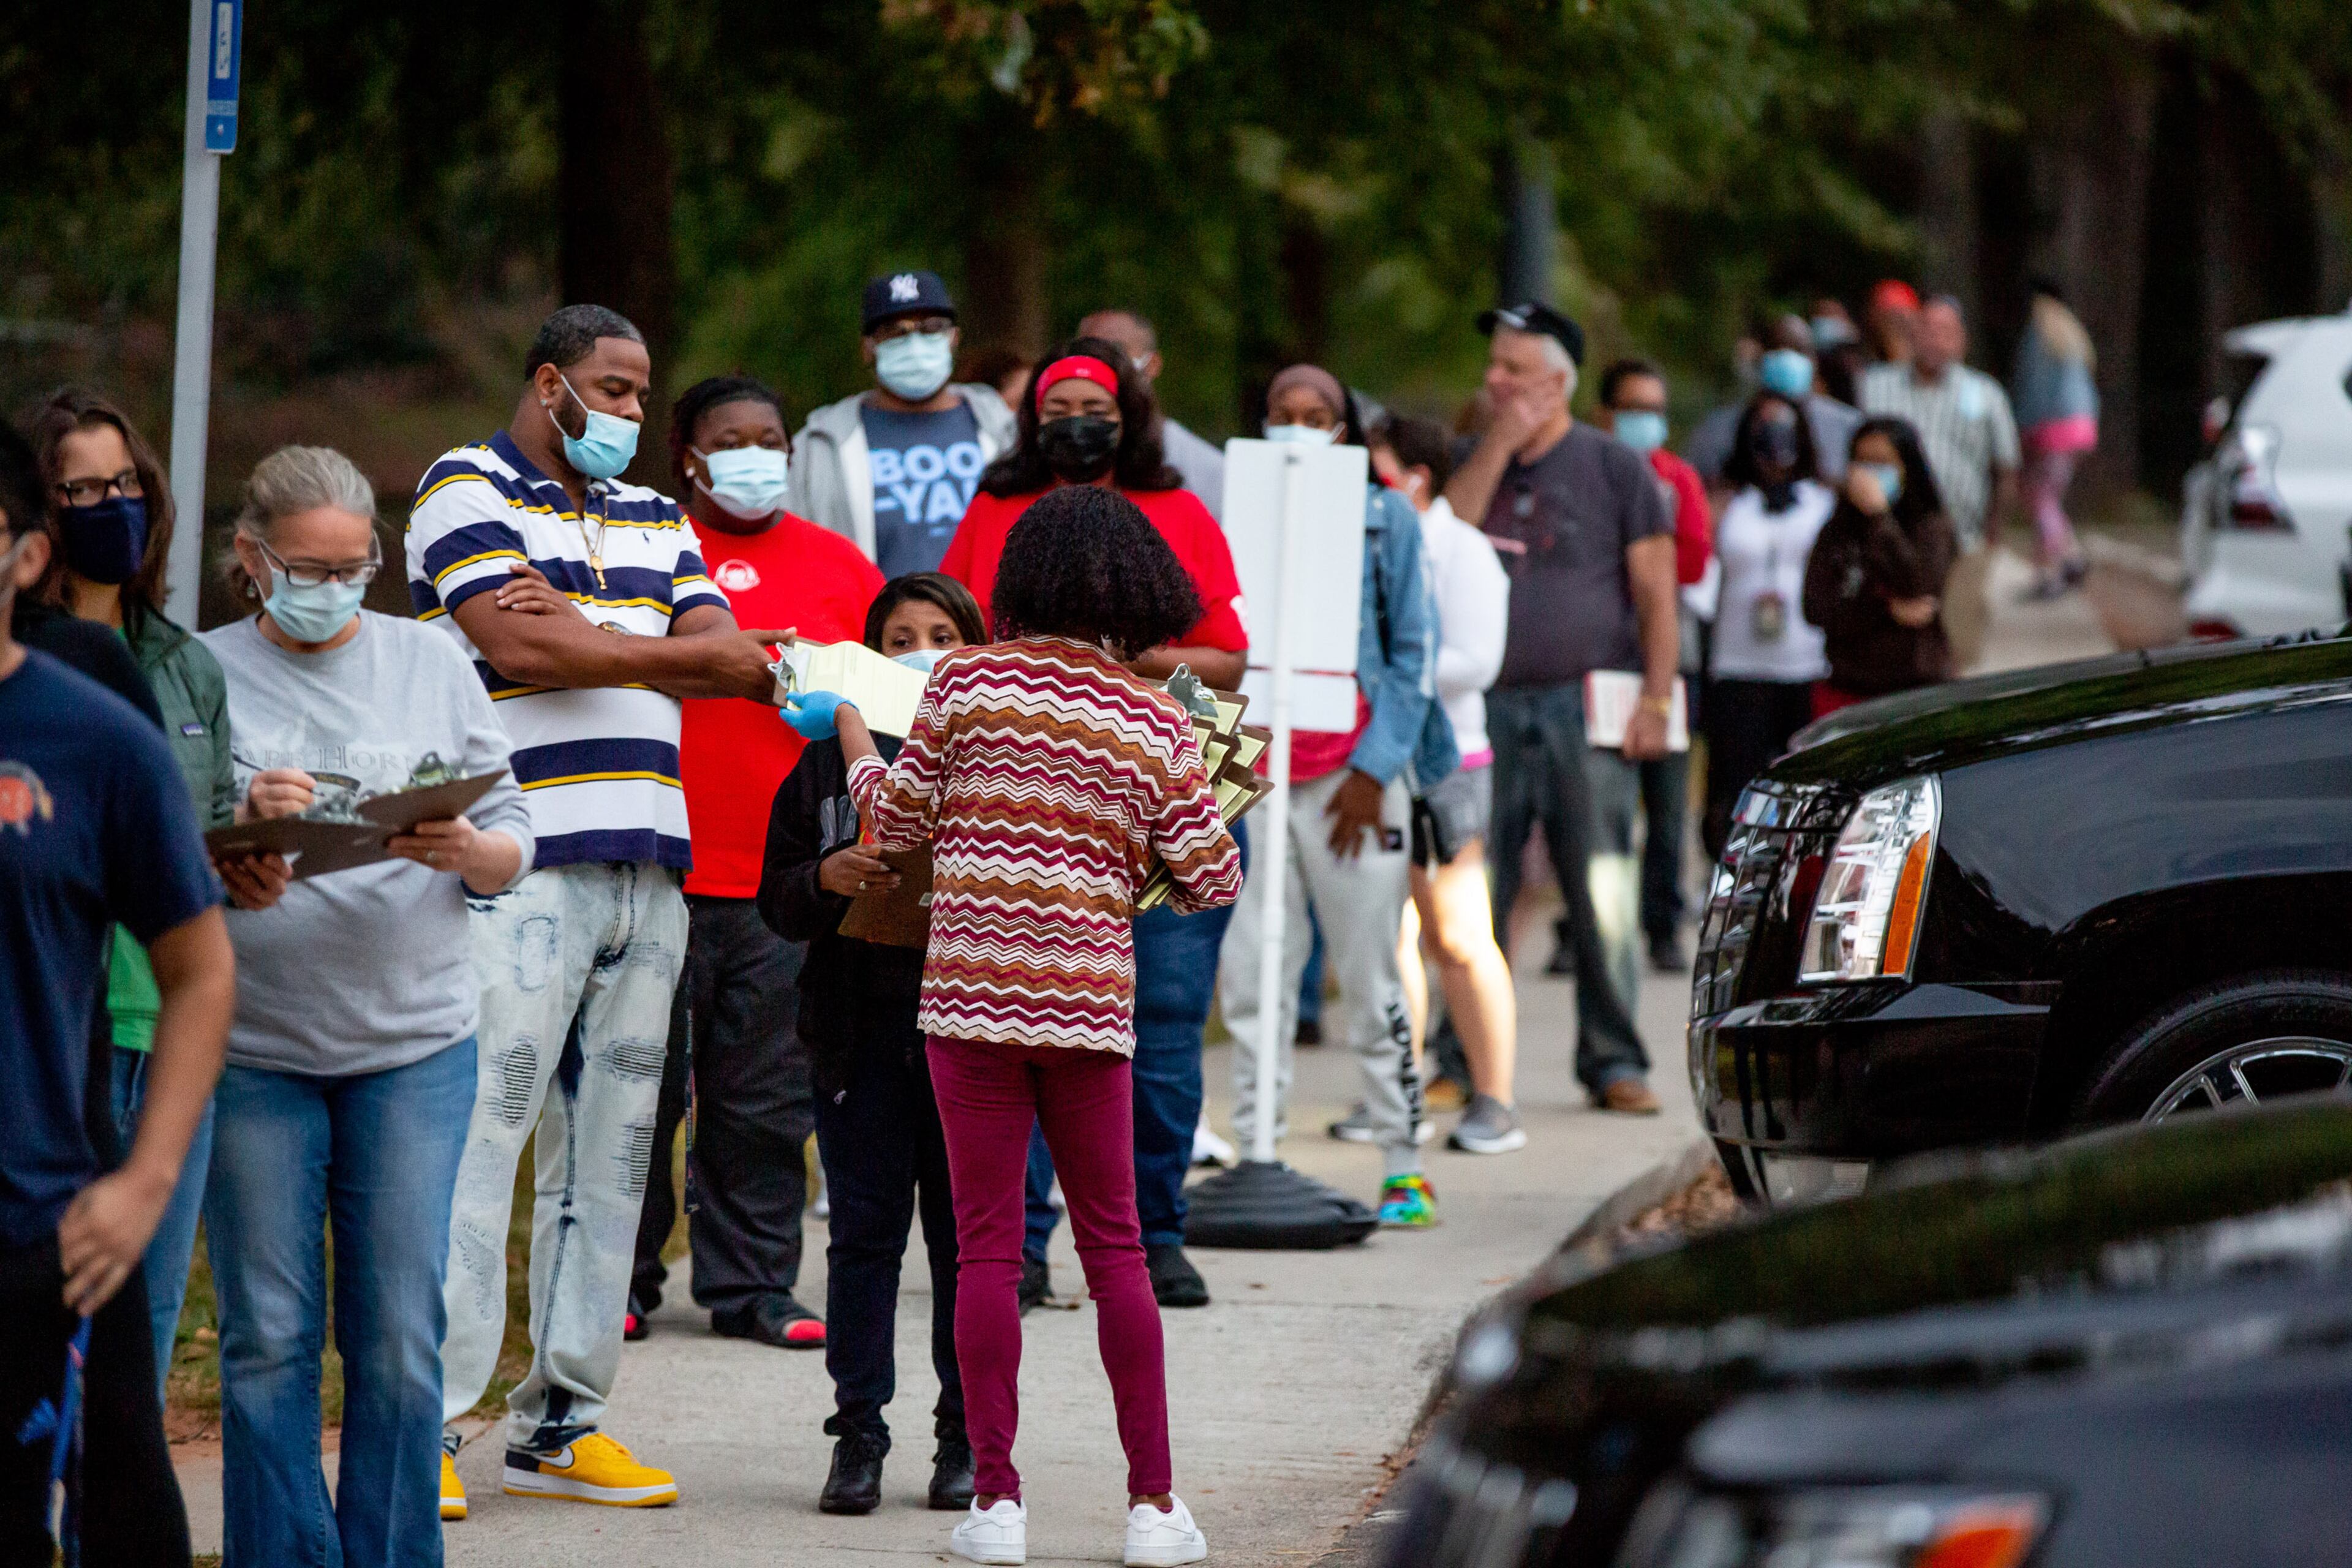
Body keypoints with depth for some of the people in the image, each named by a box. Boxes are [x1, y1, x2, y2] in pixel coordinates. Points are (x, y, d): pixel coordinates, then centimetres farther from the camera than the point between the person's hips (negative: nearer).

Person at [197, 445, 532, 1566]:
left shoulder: (430, 662, 8)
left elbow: (514, 843, 8)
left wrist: (467, 852, -14)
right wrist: (240, 823, -20)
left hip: (413, 1041, 1)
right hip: (250, 1044, -1)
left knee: (400, 1338, -1)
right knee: (268, 1337, 1)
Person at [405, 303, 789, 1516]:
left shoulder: (654, 520, 21)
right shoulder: (466, 492, 1)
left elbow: (719, 653, 6)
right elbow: (519, 646, -14)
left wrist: (576, 628, -9)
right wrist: (681, 655, -7)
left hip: (648, 864, 7)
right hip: (520, 865, -7)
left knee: (610, 1146, 6)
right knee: (478, 1136, -11)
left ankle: (560, 1422, 12)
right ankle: (423, 1428, -10)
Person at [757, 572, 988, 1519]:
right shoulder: (828, 763, 9)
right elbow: (777, 899, 8)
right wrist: (825, 879, -11)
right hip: (860, 1023, 1)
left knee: (965, 1230, 2)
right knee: (865, 1231, 2)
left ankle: (966, 1438, 10)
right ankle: (857, 1436, 6)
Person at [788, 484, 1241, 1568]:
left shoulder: (967, 682, -3)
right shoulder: (1157, 723, 2)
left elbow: (899, 821, 4)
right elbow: (1211, 881, 3)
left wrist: (851, 733, 21)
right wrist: (1209, 809, 24)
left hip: (970, 991, -1)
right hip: (1087, 1000, 1)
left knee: (987, 1245, 2)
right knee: (1113, 1242, 10)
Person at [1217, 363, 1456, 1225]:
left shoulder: (1385, 518, 6)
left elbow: (1415, 650, 3)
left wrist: (1374, 771, -5)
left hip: (1354, 772, -3)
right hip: (1257, 768, 3)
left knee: (1369, 975, -2)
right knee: (1252, 975, -1)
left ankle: (1404, 1163, 5)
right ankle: (1255, 1150, 5)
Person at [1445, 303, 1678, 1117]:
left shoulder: (1615, 467, 5)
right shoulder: (1479, 464, 15)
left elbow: (1656, 592, 2)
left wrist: (1655, 698, -8)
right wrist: (1498, 444, -6)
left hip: (1585, 709, -2)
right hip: (1487, 707, 3)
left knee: (1603, 895, -3)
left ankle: (1614, 1060, 4)